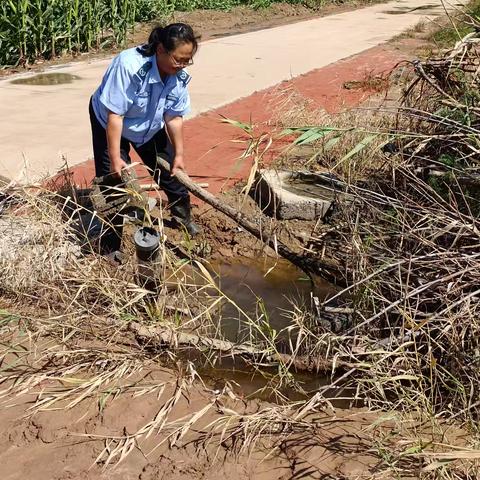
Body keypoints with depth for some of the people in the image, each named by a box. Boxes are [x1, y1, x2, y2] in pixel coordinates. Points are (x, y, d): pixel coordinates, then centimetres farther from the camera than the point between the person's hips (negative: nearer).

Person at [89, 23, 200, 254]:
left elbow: (174, 117, -8)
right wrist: (115, 158, -32)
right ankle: (109, 248, 1)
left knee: (170, 169, 13)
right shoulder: (129, 66, -39)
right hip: (110, 124, -5)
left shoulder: (180, 77, -20)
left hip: (150, 126, 6)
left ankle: (182, 215, 41)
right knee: (114, 181, -11)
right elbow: (114, 115, -35)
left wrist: (179, 154, -6)